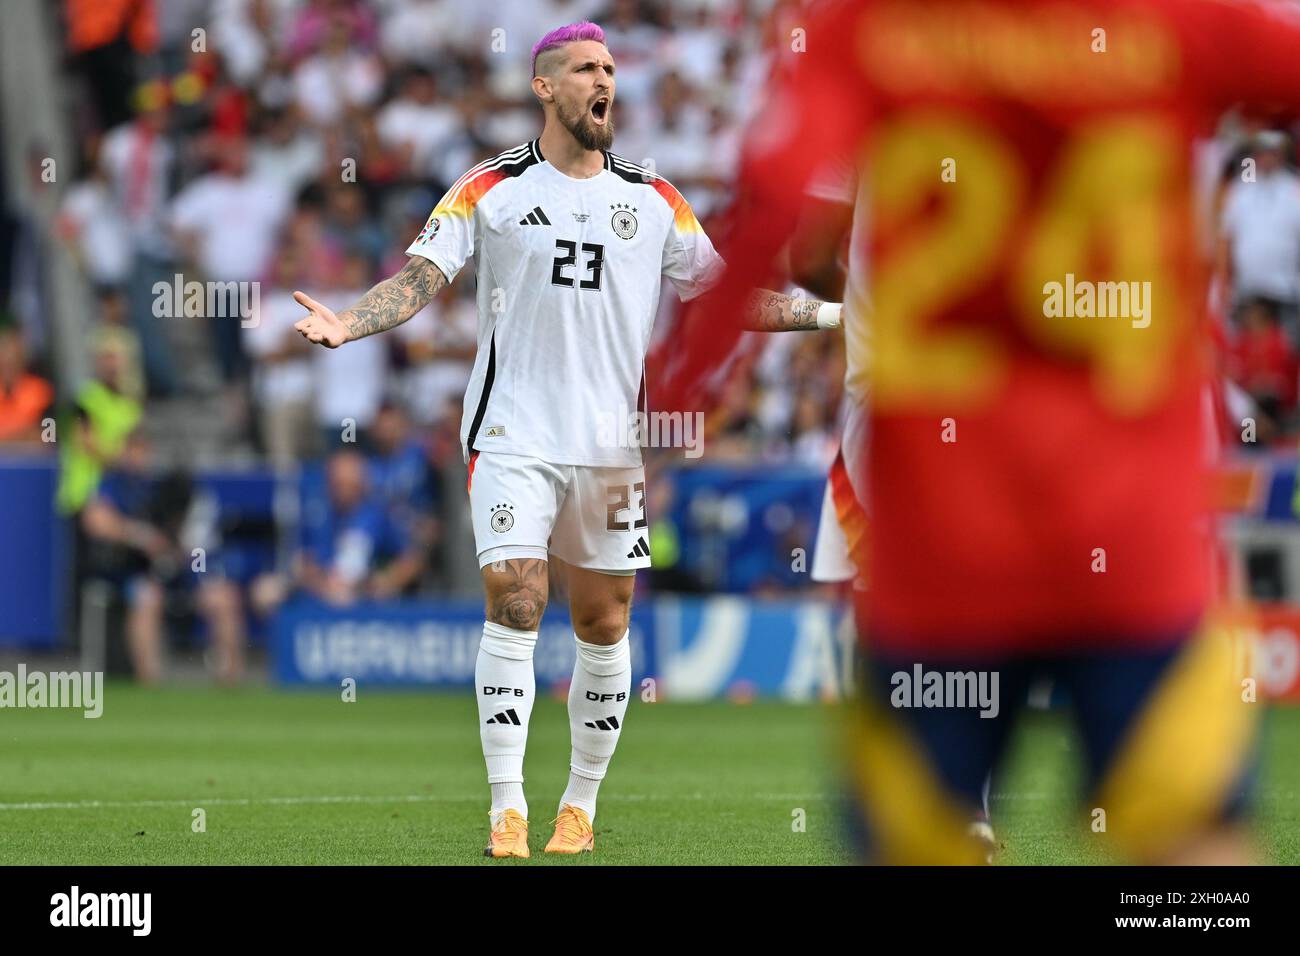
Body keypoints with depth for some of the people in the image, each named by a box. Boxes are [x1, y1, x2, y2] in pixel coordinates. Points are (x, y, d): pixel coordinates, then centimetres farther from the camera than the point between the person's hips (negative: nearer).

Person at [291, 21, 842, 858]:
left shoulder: (654, 200, 9)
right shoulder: (491, 190, 1)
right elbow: (421, 277, -4)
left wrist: (836, 314, 7)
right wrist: (348, 324, -21)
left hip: (612, 440, 3)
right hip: (514, 435, -3)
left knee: (603, 624, 4)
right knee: (514, 602, -13)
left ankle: (581, 806, 16)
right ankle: (507, 810, -10)